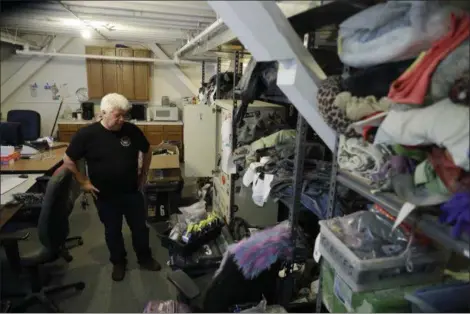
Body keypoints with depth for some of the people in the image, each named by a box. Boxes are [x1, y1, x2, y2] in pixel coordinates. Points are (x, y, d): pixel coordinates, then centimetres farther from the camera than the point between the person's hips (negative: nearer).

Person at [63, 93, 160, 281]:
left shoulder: (132, 130, -9)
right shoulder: (87, 134, -15)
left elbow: (147, 151, 7)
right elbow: (68, 161, -4)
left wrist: (143, 175, 6)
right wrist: (84, 182, -5)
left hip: (132, 192, 2)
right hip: (105, 196, -2)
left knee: (140, 227, 15)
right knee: (112, 231, 17)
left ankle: (145, 259, 37)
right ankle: (118, 262, 39)